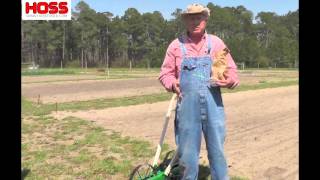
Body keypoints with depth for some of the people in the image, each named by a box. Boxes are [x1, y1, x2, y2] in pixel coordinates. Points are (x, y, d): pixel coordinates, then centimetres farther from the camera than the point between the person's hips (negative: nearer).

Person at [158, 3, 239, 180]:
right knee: (188, 153, 8)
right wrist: (173, 83, -12)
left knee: (217, 151, 9)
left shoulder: (216, 43, 7)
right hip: (187, 107, 0)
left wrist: (229, 80, -14)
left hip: (213, 106, 1)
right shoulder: (176, 45, 5)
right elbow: (165, 73, 9)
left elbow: (232, 71, 8)